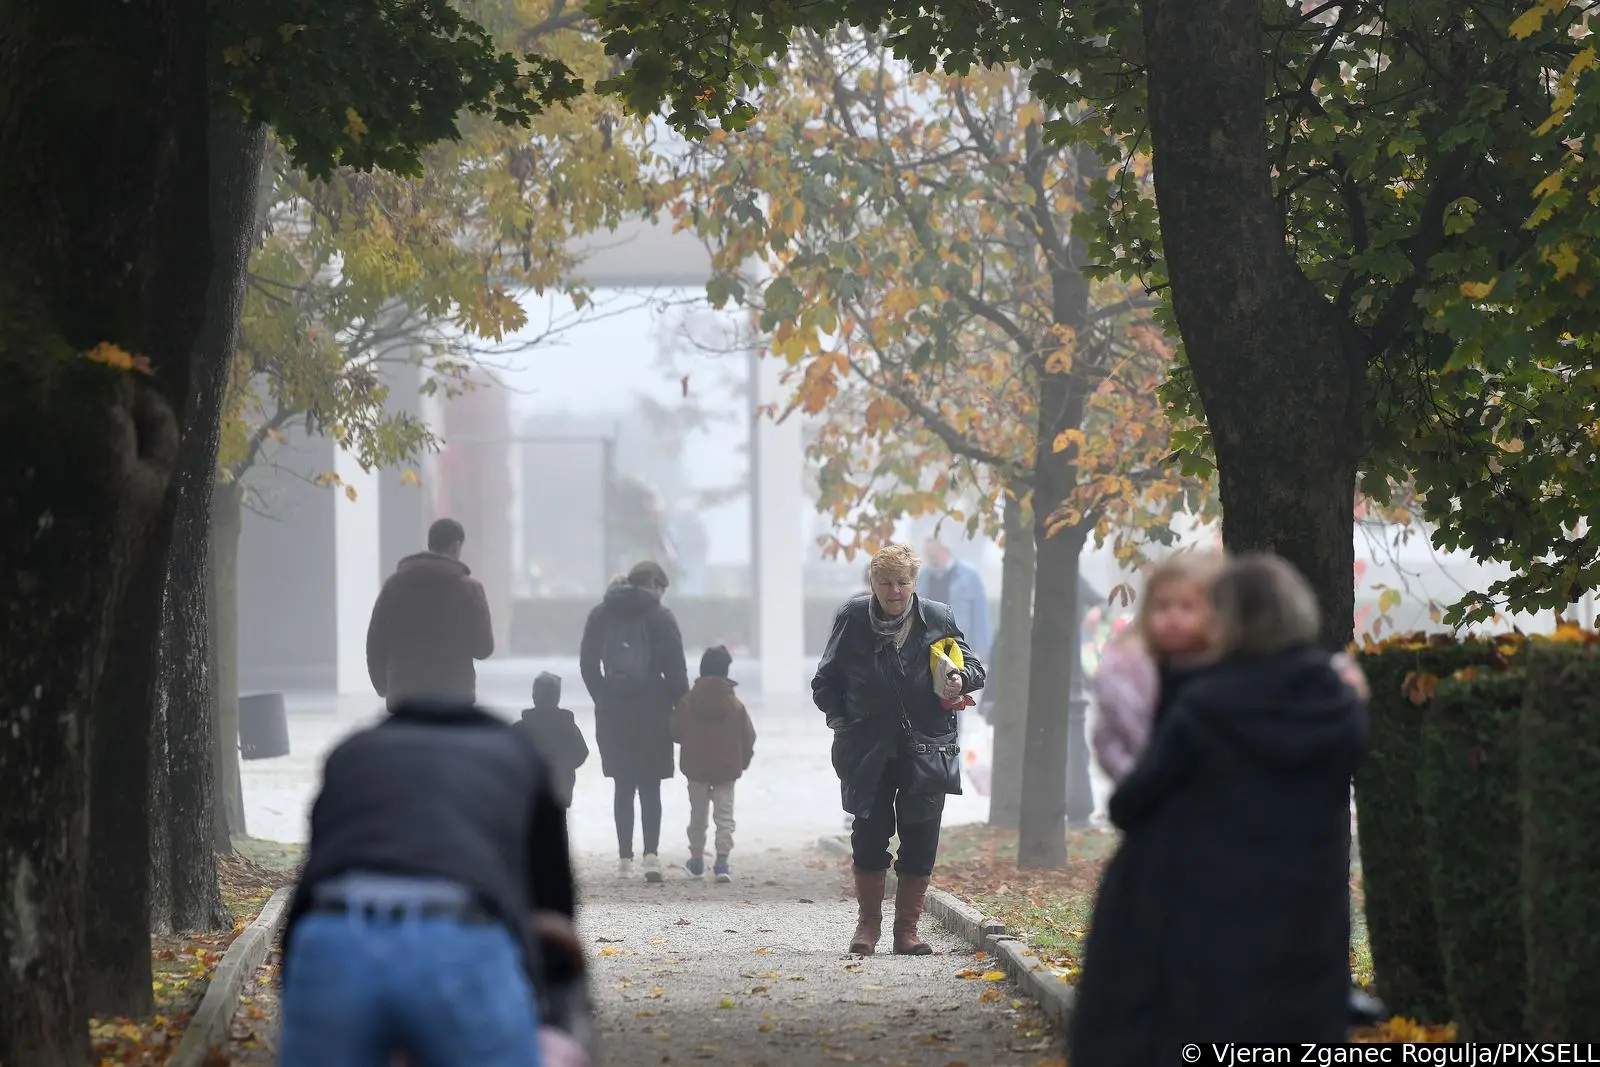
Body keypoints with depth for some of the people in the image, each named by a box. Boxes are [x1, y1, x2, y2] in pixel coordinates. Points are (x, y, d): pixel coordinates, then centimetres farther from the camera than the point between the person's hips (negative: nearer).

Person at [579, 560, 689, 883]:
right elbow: (675, 668, -7)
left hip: (613, 711, 3)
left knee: (623, 787, 8)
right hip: (652, 709, -3)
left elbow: (588, 662, 7)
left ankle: (625, 857, 3)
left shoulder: (601, 615, 8)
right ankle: (651, 853, -10)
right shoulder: (660, 616, -4)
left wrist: (603, 699, 12)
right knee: (650, 787, 3)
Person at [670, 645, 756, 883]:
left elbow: (676, 732, -2)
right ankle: (722, 861, -10)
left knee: (698, 814, 14)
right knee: (724, 815, 2)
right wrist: (743, 761, 14)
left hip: (696, 767, 1)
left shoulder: (687, 701, -9)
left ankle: (696, 860, 23)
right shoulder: (735, 704, -8)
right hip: (726, 769, -1)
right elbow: (748, 737, -3)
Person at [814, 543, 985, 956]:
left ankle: (907, 928, 11)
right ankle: (868, 922, 16)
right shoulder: (852, 618, 0)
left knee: (920, 842, 1)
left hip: (925, 748, 0)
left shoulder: (938, 619, 0)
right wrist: (837, 717, 0)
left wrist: (960, 680, -13)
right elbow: (827, 679, 12)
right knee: (869, 836, 1)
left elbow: (973, 667, 9)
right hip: (868, 748, 0)